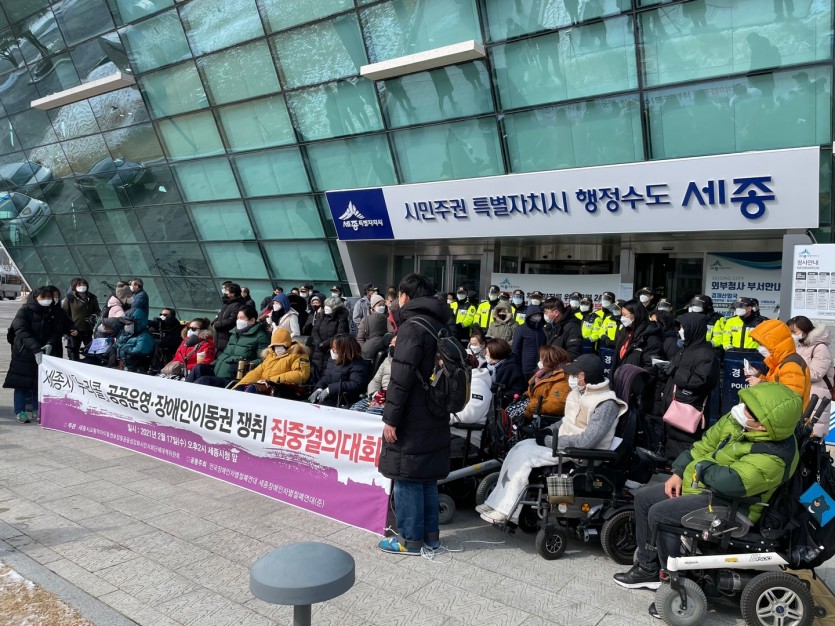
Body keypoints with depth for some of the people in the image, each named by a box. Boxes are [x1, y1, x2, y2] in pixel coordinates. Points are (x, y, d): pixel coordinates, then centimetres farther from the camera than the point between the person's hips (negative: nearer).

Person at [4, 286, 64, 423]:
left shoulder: (53, 312, 2)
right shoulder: (25, 311, -10)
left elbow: (58, 332, -1)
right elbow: (22, 332, -20)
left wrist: (50, 345, -22)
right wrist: (36, 349, -32)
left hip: (44, 354, 3)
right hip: (24, 353, -3)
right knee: (21, 383, 1)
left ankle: (37, 411, 13)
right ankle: (20, 412, 9)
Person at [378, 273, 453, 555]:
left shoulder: (412, 327, -16)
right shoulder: (440, 327, 12)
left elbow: (402, 377, -21)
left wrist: (390, 417, -17)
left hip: (412, 419, -9)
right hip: (434, 418, 9)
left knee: (407, 478, 2)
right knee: (427, 477, 16)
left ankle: (410, 539, 10)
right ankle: (430, 534, 25)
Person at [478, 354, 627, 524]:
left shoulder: (606, 404, -20)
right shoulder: (579, 392, 7)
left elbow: (586, 441, -26)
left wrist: (549, 441, -20)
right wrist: (550, 430, 0)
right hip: (563, 442, 9)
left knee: (525, 455, -20)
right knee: (519, 448, -8)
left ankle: (505, 511, -12)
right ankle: (497, 502, -6)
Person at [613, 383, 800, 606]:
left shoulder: (773, 457, -28)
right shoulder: (736, 421, -3)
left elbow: (730, 482, -38)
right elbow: (706, 444, 9)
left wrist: (702, 466, -19)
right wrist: (678, 472, 2)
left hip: (729, 505, -10)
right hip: (701, 484, 10)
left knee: (659, 514, -24)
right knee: (643, 498, 8)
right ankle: (648, 568, 21)